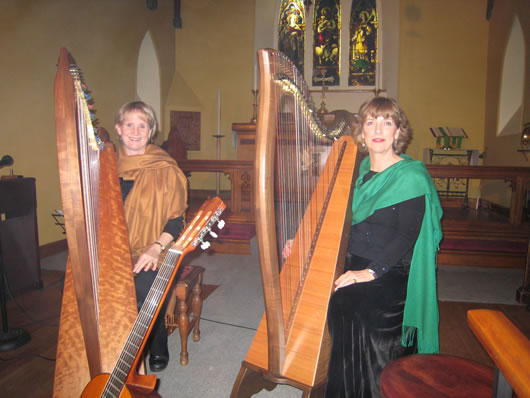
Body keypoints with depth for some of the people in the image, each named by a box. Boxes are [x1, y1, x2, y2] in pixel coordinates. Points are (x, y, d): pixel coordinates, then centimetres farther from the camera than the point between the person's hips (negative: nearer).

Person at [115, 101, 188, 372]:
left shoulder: (165, 170, 1)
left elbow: (176, 220, -2)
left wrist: (156, 248, -19)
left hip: (151, 257, -3)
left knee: (146, 289, -30)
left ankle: (157, 351, 0)